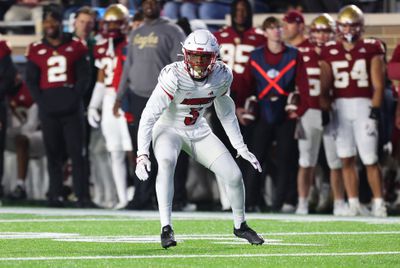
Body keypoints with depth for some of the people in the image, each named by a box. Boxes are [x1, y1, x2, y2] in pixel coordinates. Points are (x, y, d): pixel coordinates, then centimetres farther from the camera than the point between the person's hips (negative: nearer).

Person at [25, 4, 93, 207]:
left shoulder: (76, 47, 5)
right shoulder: (36, 50, 8)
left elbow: (84, 77, 4)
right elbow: (31, 81, 8)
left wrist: (75, 99, -7)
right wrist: (42, 103, -3)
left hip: (71, 107, -1)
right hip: (48, 110, 1)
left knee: (77, 153, -5)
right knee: (53, 154, 5)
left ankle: (83, 196, -7)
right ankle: (56, 196, 9)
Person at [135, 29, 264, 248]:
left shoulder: (221, 76, -12)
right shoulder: (174, 77, -29)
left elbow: (226, 114, 6)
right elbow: (148, 116, -28)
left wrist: (241, 148, 7)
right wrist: (142, 154, -35)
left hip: (198, 131, 5)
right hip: (168, 129, -5)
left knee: (234, 175, -3)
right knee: (166, 163, -36)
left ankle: (240, 226, 24)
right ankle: (166, 228, -33)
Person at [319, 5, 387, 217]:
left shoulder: (371, 49, 1)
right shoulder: (329, 52, 9)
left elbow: (378, 85, -1)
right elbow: (325, 87, 10)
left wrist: (375, 110, -9)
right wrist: (325, 110, 0)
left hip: (363, 105, -3)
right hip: (340, 106, 3)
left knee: (370, 159, -6)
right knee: (346, 158, 3)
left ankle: (378, 204, 1)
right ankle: (354, 204, 8)